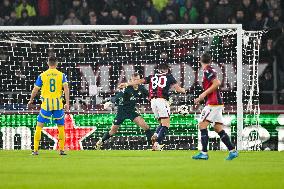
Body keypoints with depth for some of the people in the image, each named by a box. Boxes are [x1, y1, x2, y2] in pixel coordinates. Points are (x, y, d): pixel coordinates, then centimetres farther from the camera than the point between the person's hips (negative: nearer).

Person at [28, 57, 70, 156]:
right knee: (61, 127, 14)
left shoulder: (42, 76, 2)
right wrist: (67, 103, -5)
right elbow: (66, 89, -7)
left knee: (39, 126, 6)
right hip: (58, 104, 1)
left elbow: (35, 90, 7)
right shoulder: (61, 75, 3)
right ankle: (61, 150, 12)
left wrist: (31, 100, 24)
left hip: (46, 104, -1)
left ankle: (35, 150, 0)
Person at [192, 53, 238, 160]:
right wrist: (200, 99, 26)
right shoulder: (211, 71, 16)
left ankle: (204, 153, -14)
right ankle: (232, 151, 8)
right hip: (217, 103, 9)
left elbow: (217, 83, -22)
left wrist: (204, 94, -16)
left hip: (213, 103, -9)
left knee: (202, 125, -9)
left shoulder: (207, 72, -11)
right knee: (218, 128, 9)